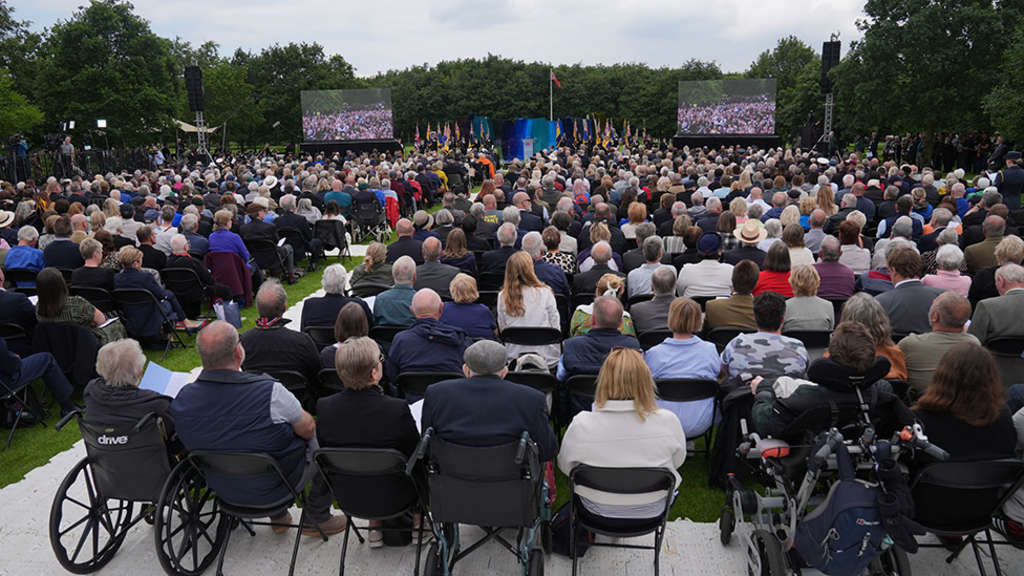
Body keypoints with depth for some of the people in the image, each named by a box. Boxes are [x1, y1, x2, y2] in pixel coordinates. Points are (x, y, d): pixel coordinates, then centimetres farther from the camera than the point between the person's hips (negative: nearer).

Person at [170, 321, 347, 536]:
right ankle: (317, 517, 28)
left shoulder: (181, 400, -17)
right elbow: (308, 429, -15)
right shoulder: (270, 392, -31)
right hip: (274, 487, -5)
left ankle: (278, 516, 39)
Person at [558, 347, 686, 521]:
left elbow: (565, 466, -7)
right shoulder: (668, 422, -24)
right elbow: (678, 461, -3)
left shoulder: (581, 426, -26)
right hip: (650, 513, 1)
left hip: (597, 514, 0)